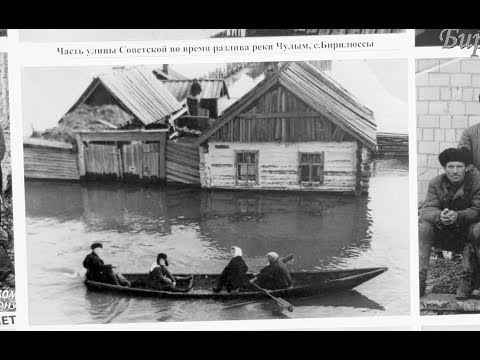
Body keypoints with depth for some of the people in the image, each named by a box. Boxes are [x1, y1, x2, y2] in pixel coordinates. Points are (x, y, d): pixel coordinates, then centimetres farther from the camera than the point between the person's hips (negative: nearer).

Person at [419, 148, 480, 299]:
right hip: (444, 235, 3)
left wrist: (457, 216, -39)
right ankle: (419, 279, -24)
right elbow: (427, 209, -13)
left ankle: (467, 279, -19)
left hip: (466, 232, -2)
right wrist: (439, 216, -38)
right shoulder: (436, 183, -4)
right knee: (423, 227, -23)